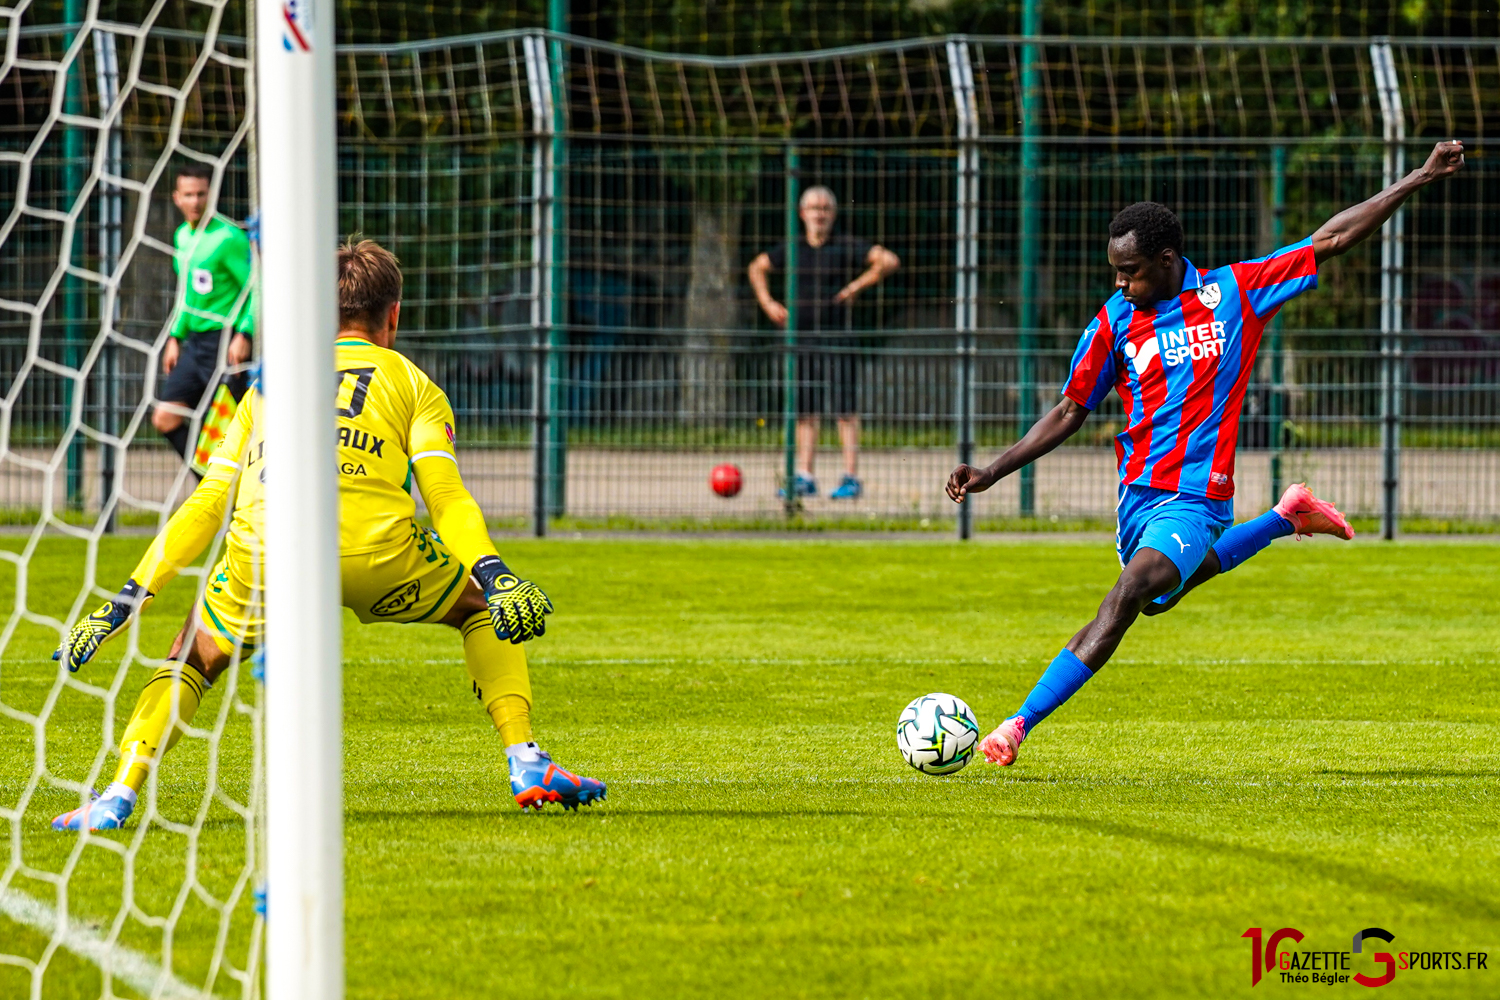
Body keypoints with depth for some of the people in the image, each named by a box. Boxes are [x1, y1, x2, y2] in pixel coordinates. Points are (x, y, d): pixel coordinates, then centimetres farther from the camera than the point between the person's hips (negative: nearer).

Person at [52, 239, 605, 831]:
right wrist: (490, 571, -4)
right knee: (482, 606, 26)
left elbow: (205, 506, 26)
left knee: (193, 654, 27)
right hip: (375, 553, -2)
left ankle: (119, 794, 5)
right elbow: (446, 498, 5)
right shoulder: (412, 383, 24)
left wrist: (130, 598, 27)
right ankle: (526, 764, 12)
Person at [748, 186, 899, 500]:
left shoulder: (846, 247, -2)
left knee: (845, 411, -6)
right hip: (802, 341, 5)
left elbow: (889, 261, -10)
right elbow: (757, 267, 27)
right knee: (805, 412, 7)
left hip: (838, 338, -4)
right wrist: (767, 303, 13)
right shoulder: (793, 250, 11)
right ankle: (804, 477, 12)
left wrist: (856, 286, -12)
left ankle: (851, 478, -4)